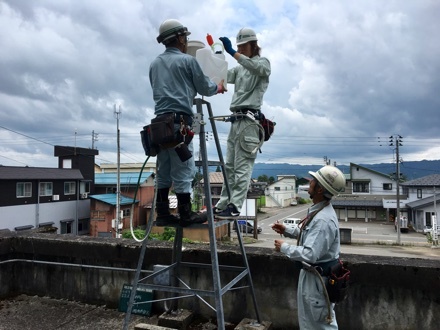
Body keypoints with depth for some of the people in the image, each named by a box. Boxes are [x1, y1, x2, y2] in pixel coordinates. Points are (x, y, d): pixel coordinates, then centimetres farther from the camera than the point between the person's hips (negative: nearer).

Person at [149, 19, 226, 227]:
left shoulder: (154, 64, 18)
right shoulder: (187, 61, 0)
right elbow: (205, 89, 5)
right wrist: (219, 87, 26)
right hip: (179, 121, -7)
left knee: (163, 171, 8)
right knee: (183, 170, -4)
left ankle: (163, 214, 11)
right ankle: (185, 214, 1)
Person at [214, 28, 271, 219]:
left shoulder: (263, 63, 4)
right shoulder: (240, 68, 24)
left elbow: (256, 67, -20)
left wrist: (232, 52, -24)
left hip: (249, 120, -7)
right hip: (236, 119, 8)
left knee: (242, 167, -10)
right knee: (229, 165, 6)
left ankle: (234, 208, -10)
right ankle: (223, 205, 10)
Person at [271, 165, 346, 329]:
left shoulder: (323, 219, -31)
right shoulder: (319, 211, 3)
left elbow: (309, 254, -34)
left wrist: (284, 247, -21)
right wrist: (287, 230, 7)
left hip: (317, 279, -10)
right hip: (310, 274, 10)